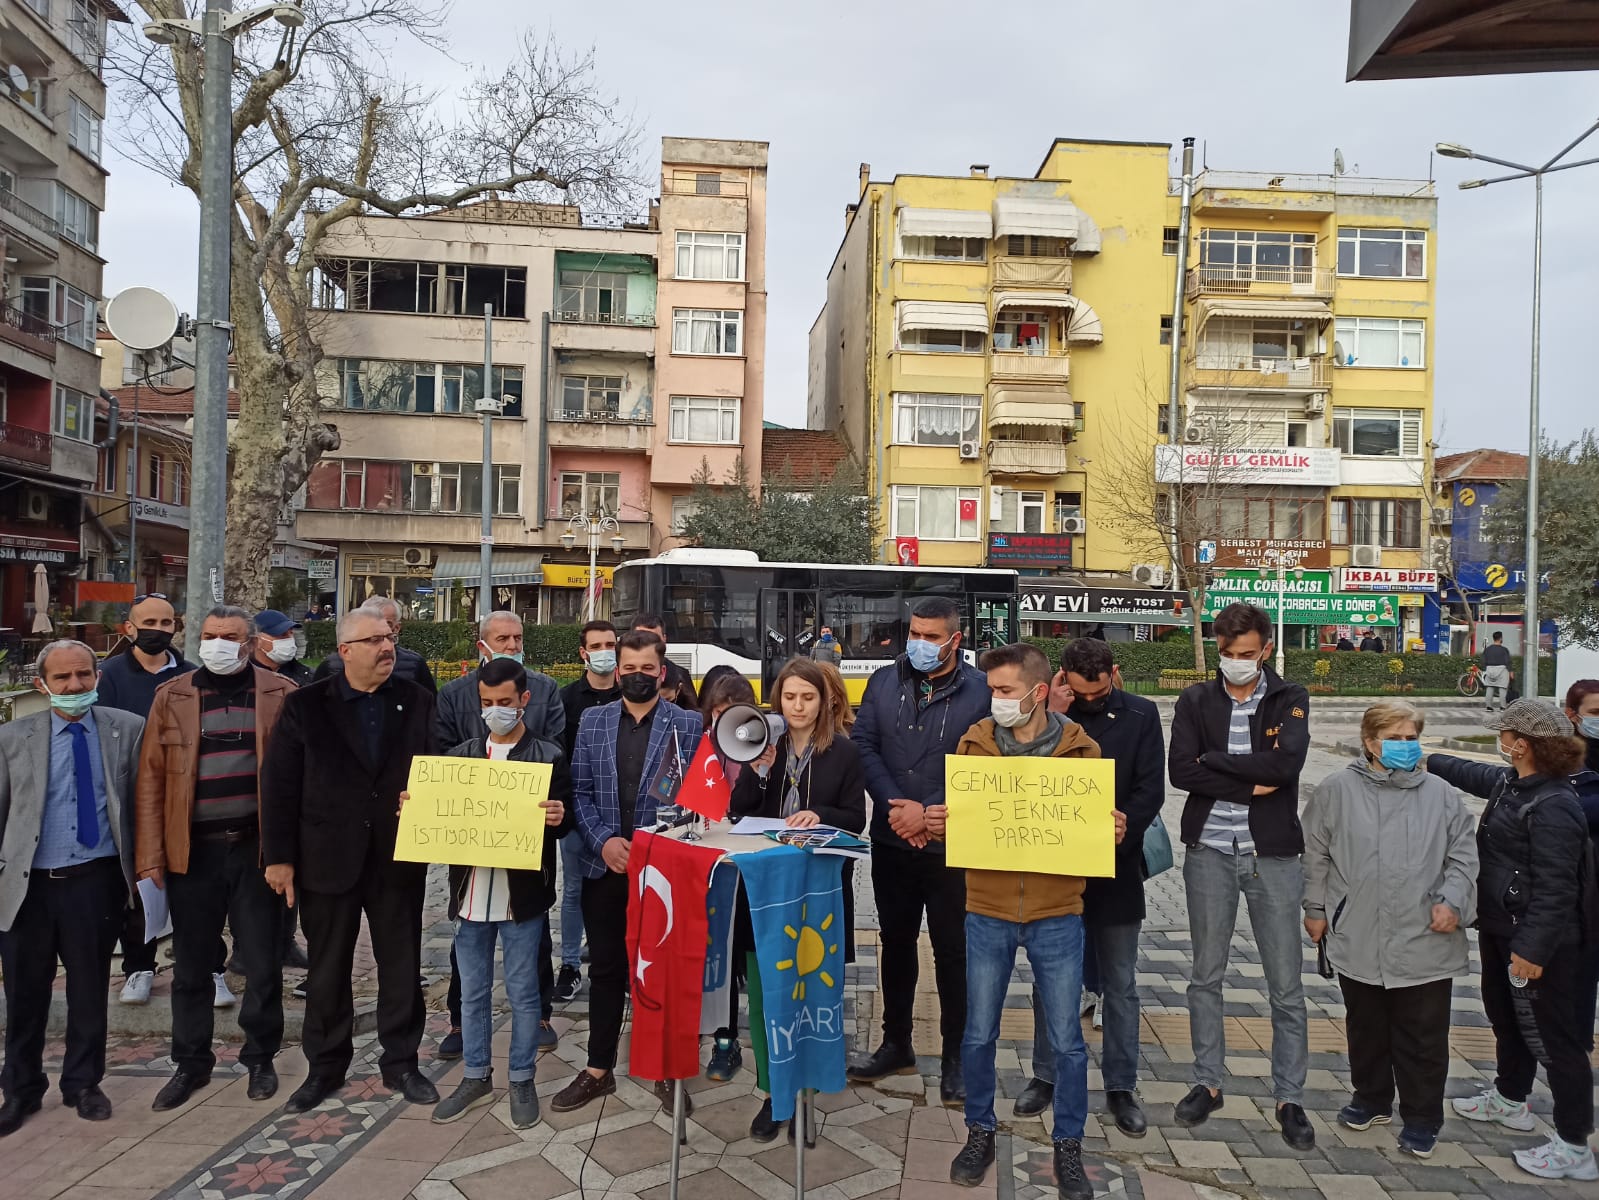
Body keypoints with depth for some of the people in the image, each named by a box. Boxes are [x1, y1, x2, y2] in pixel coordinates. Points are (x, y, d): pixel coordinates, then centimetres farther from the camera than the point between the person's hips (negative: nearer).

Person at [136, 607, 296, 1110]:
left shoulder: (280, 695, 0)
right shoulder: (172, 698, 4)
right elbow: (151, 779, 3)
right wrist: (151, 857, -3)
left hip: (257, 846, -1)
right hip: (193, 851, 2)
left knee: (263, 963, 7)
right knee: (191, 964, 12)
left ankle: (260, 1058, 26)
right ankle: (190, 1063, 30)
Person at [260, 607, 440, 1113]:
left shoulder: (417, 701, 1)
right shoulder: (306, 705, -2)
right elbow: (279, 783, -2)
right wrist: (279, 857, -5)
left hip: (399, 858, 1)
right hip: (328, 858, -1)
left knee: (402, 967, 10)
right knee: (327, 970, 13)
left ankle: (401, 1063, 26)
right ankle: (324, 1068, 30)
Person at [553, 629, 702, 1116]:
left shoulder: (688, 724, -3)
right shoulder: (592, 721, 5)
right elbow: (580, 791, 3)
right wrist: (603, 840, -11)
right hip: (605, 866, 3)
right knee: (605, 970, 13)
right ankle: (598, 1070, 27)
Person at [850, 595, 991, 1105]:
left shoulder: (981, 691, -8)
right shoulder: (884, 682, 5)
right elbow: (863, 746, -1)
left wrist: (928, 813, -16)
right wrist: (895, 806, -12)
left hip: (951, 845, -4)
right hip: (891, 841, 4)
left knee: (952, 952, 5)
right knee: (895, 942, 16)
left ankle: (955, 1059, 20)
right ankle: (896, 1046, 32)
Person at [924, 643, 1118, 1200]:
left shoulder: (1081, 749, -5)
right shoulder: (975, 743, -2)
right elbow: (957, 816, 5)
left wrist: (1112, 832, -18)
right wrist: (939, 824, -16)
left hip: (1056, 915, -1)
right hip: (987, 911, 1)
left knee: (1067, 1041, 8)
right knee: (978, 1034, 11)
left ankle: (1068, 1147, 28)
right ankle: (980, 1133, 33)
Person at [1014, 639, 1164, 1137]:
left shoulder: (1141, 715, -1)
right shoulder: (1048, 714, -2)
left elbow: (1150, 790, -6)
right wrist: (1053, 719, -19)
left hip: (1115, 869, 0)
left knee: (1120, 985, 10)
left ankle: (1121, 1086, 24)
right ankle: (1046, 1076, 26)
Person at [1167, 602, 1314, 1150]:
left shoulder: (1289, 699, 0)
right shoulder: (1196, 700, 2)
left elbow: (1287, 762, -18)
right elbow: (1180, 770, -11)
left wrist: (1214, 761, -12)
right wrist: (1251, 784, -15)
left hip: (1274, 854, -1)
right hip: (1210, 852, 1)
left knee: (1286, 985, 6)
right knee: (1206, 976, 11)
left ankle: (1289, 1098, 20)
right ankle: (1207, 1083, 26)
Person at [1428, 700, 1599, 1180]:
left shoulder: (1553, 808, -26)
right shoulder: (1511, 782, 3)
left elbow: (1555, 887, -28)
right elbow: (1472, 774, 26)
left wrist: (1533, 948, -27)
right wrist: (1428, 761, 34)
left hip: (1538, 942, -10)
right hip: (1501, 929, 11)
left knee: (1552, 1036, 0)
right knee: (1504, 1016, 25)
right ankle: (1510, 1100, 45)